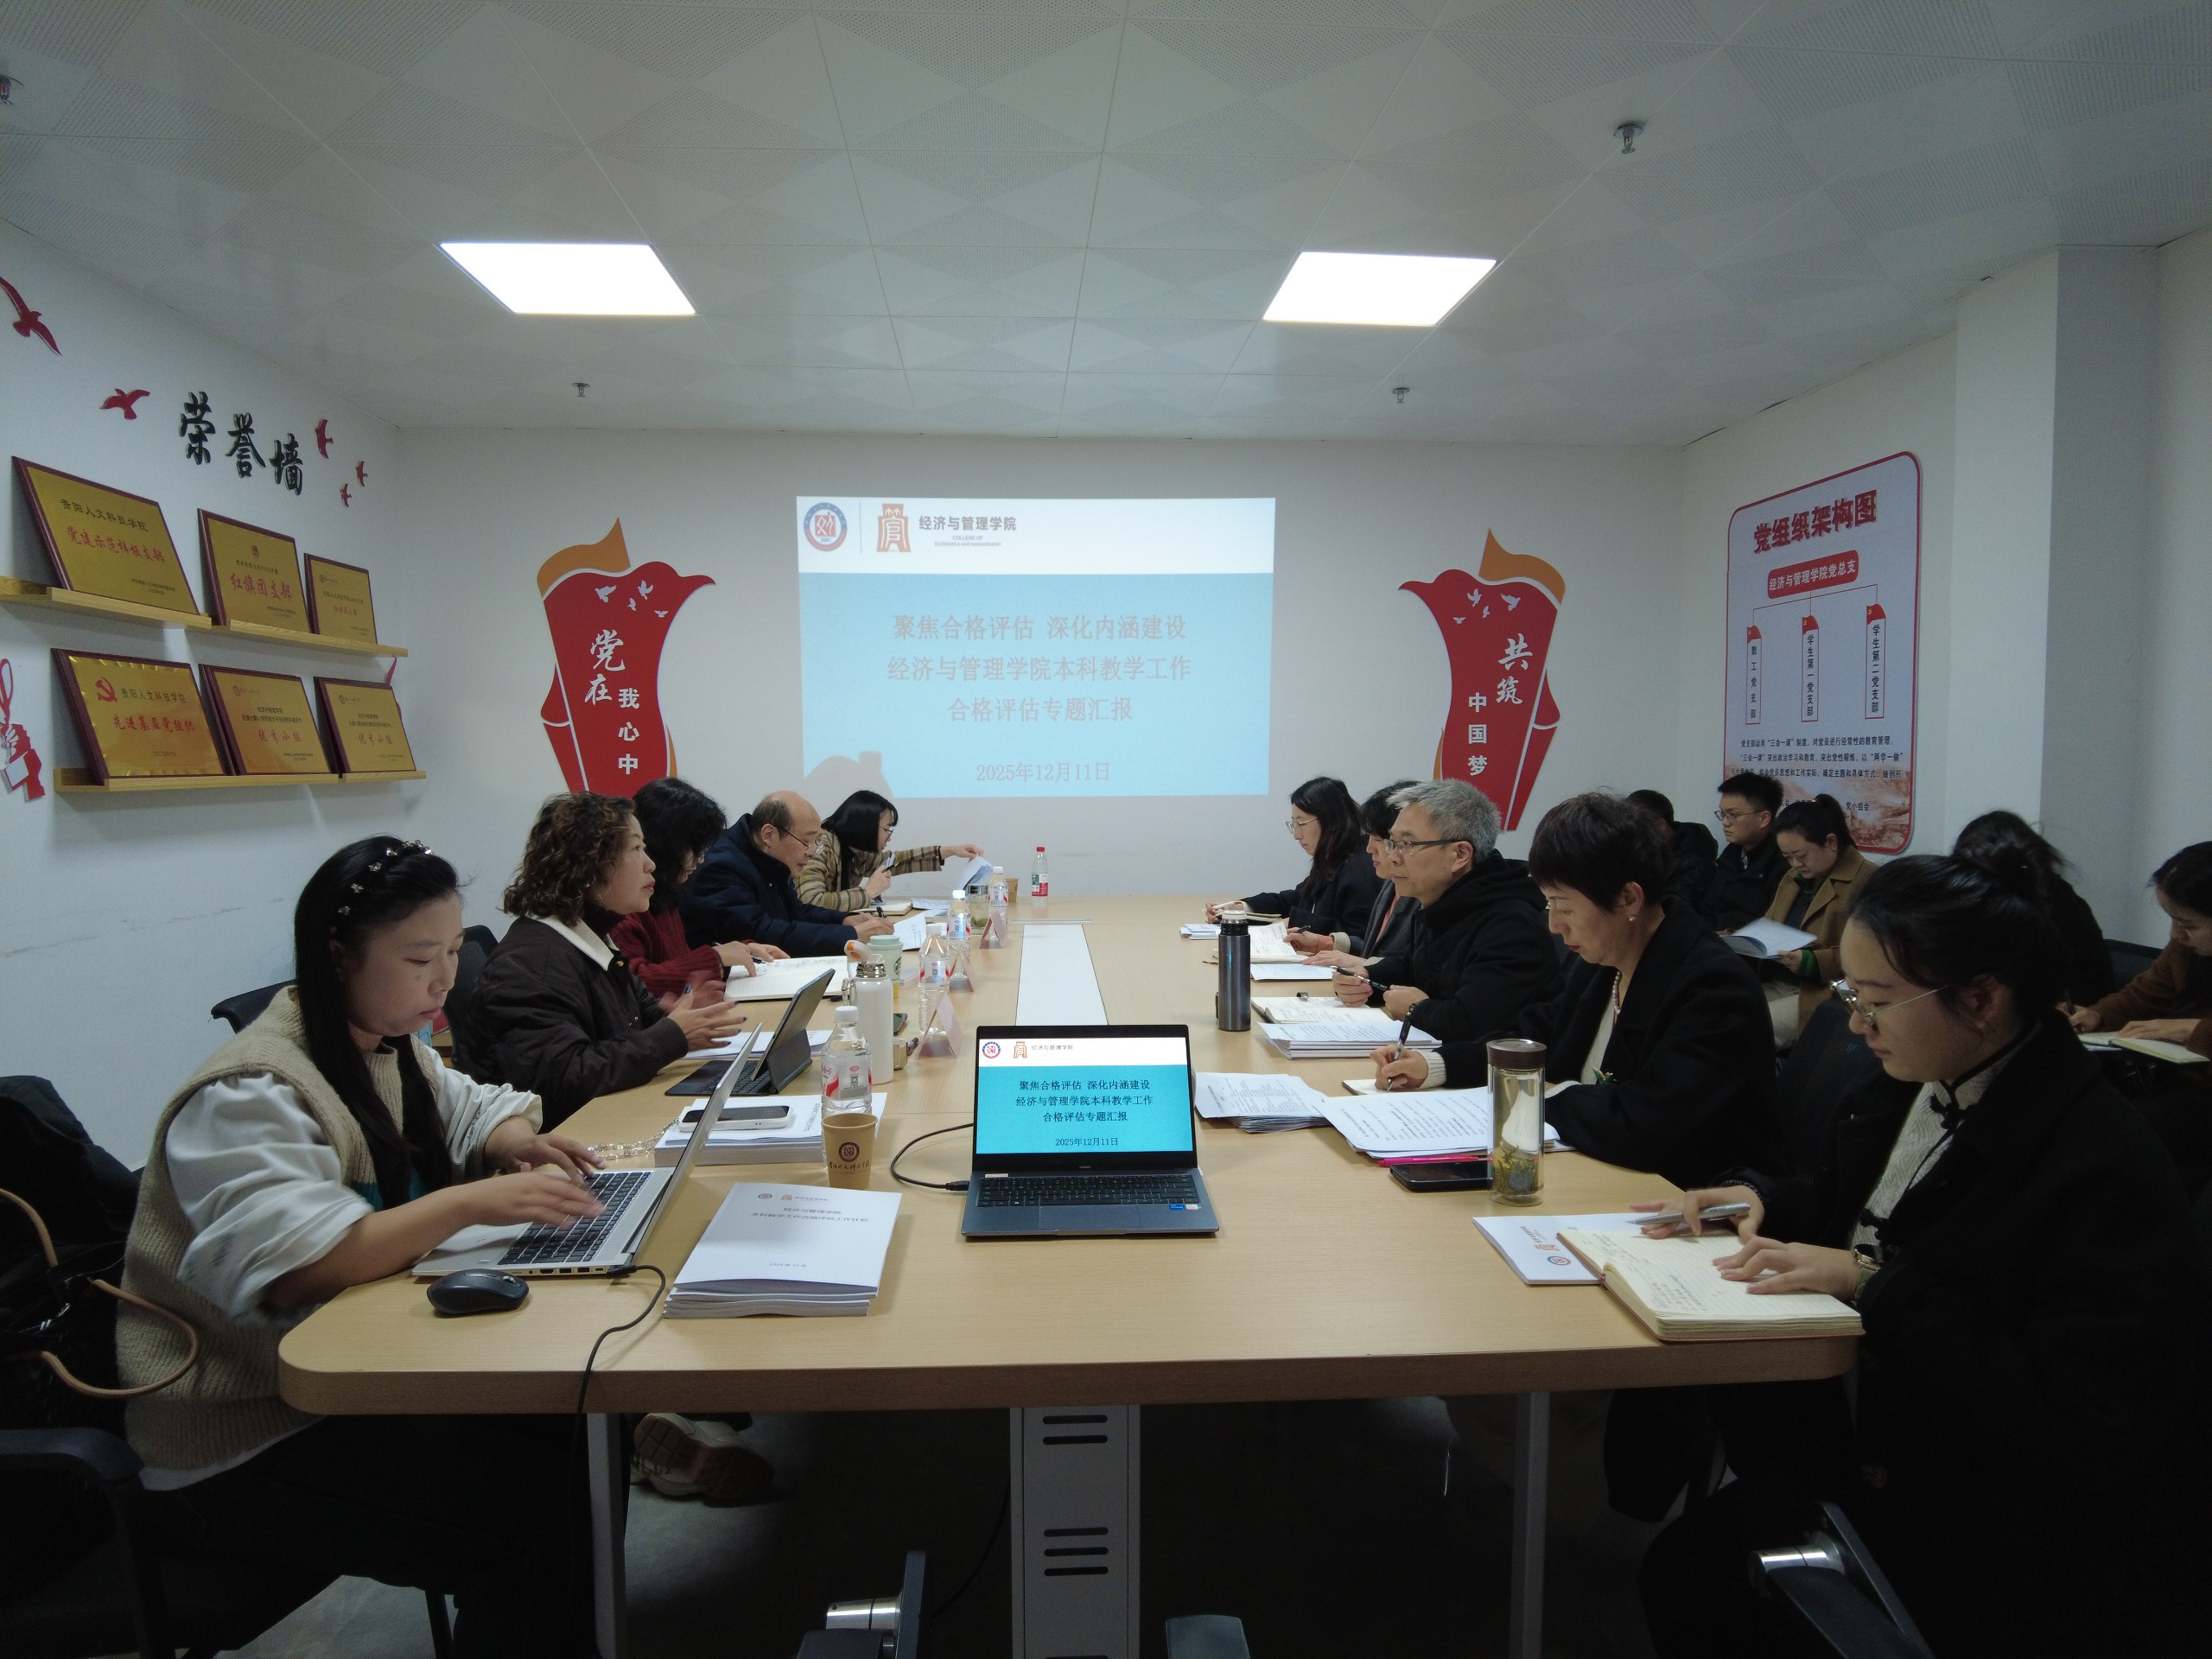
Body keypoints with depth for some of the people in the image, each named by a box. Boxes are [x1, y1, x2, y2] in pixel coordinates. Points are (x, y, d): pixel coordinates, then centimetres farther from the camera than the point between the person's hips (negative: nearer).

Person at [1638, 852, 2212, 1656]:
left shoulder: (2105, 1168, -23)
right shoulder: (1913, 1086, 1)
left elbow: (2077, 1430, -26)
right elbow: (1858, 1211, 19)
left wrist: (1873, 1283, -25)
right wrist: (1760, 1199, -2)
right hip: (1864, 1433, 7)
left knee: (1701, 1568, -17)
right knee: (1680, 1563, -8)